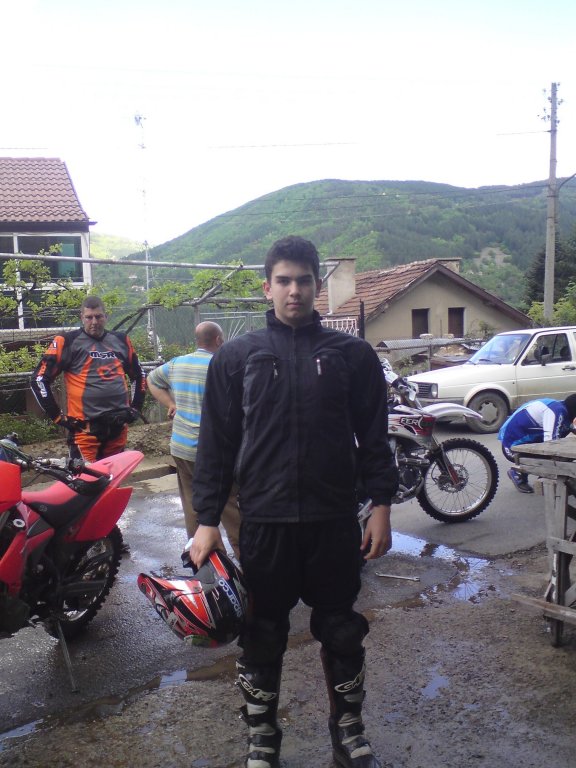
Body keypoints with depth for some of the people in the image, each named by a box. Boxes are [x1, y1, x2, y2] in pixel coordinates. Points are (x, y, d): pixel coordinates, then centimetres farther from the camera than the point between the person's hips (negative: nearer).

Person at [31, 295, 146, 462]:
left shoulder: (120, 340, 13)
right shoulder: (68, 342, -1)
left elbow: (139, 375, 25)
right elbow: (39, 379, -2)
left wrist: (136, 408, 16)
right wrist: (58, 416, -4)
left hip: (119, 425, 5)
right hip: (85, 427, -4)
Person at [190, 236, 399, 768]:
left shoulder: (352, 354, 4)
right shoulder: (237, 356, 3)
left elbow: (374, 437, 5)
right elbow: (216, 443, 2)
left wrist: (381, 508, 1)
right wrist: (207, 520, -1)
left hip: (335, 520, 1)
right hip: (264, 520, 0)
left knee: (341, 630, 16)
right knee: (263, 634, 13)